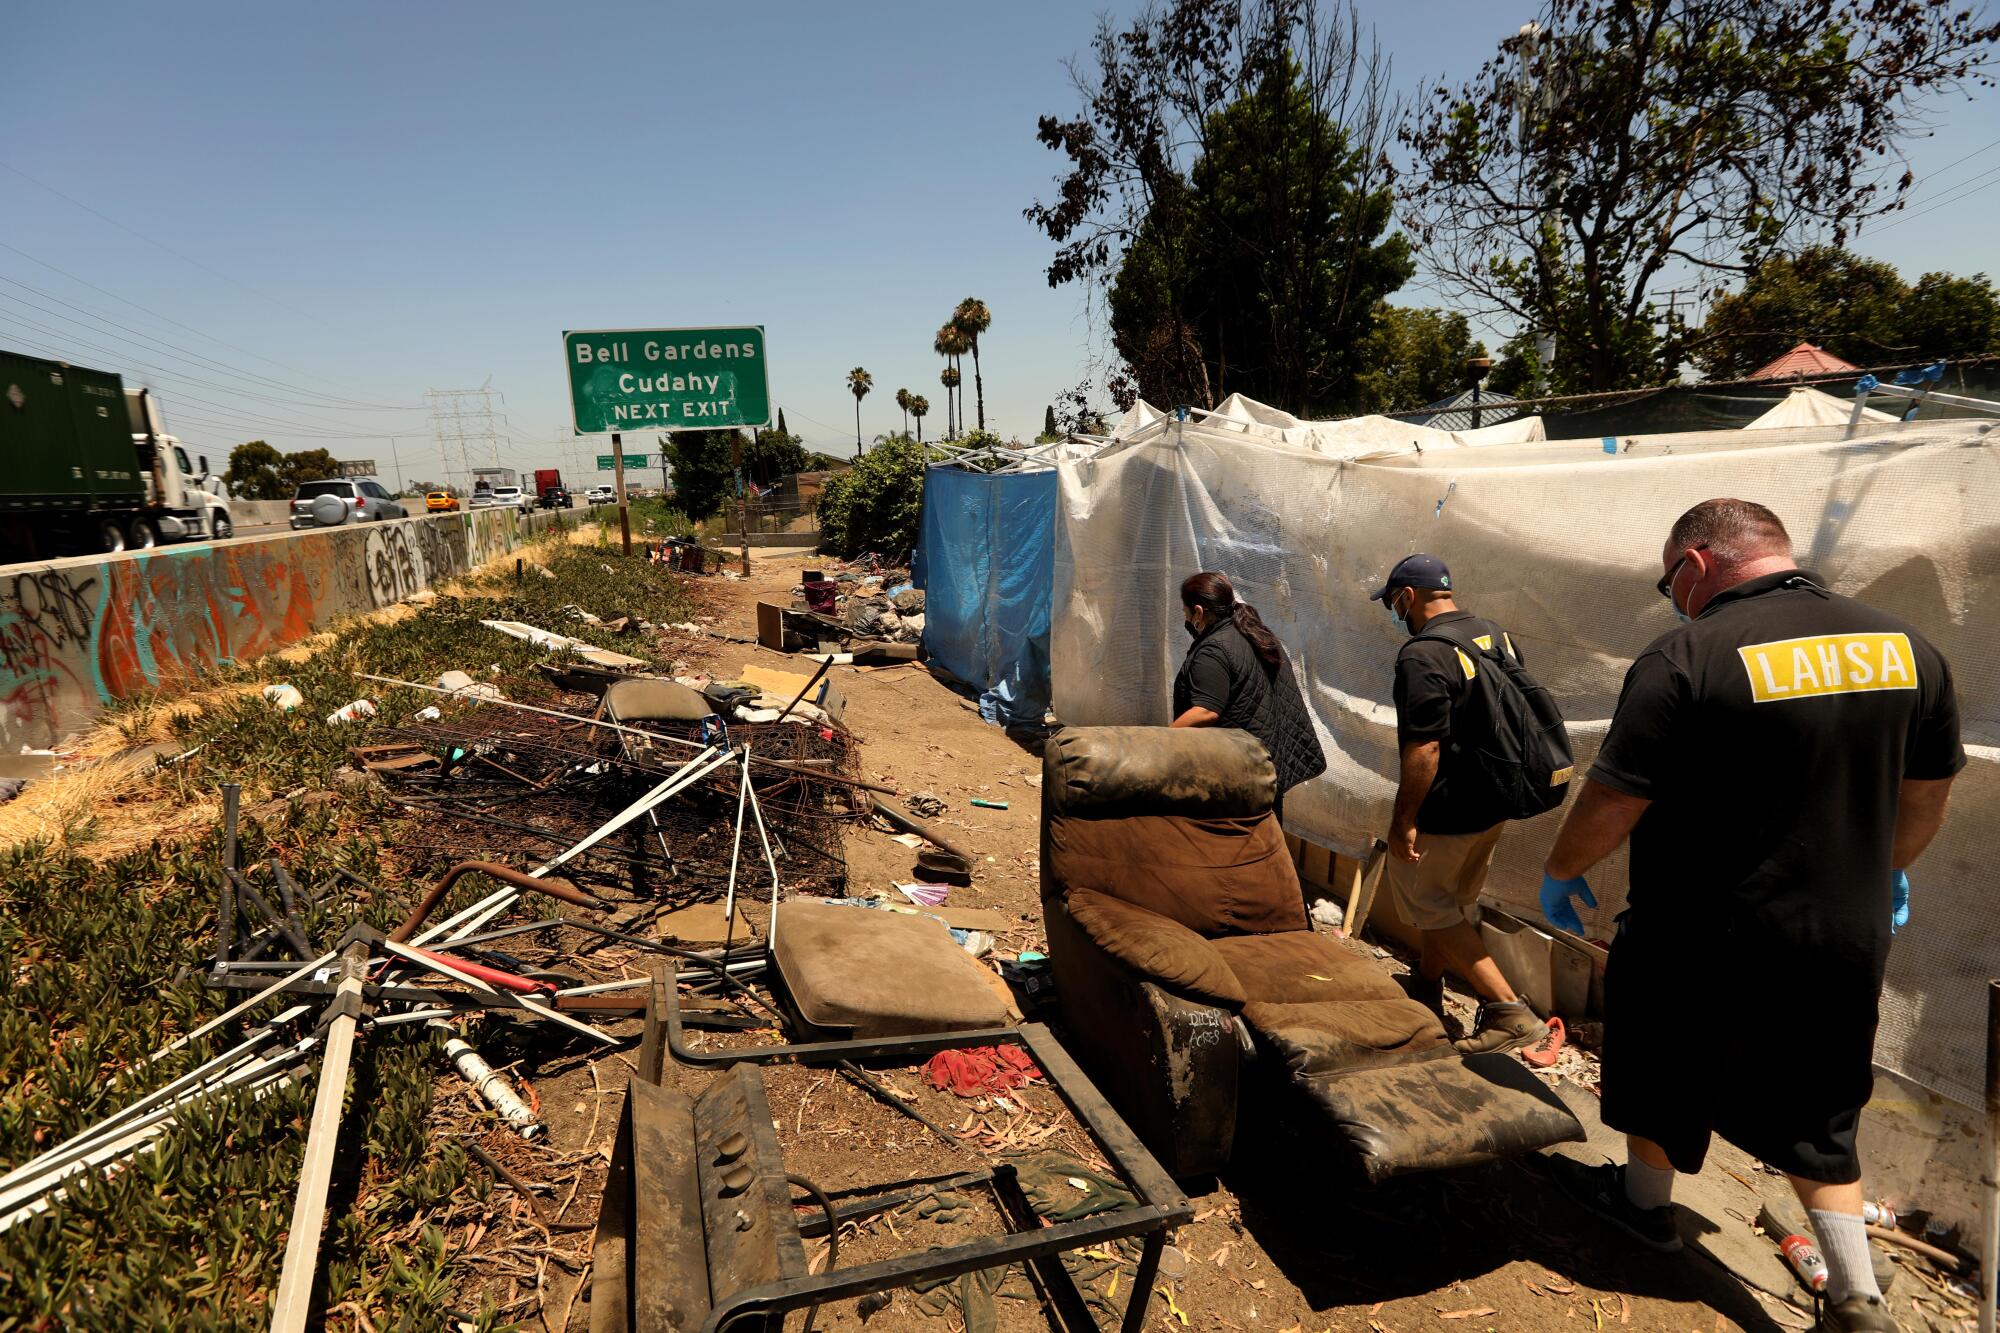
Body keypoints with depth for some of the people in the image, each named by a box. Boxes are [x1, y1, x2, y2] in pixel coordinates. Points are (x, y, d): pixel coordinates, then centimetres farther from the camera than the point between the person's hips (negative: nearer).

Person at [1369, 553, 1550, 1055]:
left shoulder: (1423, 655, -23)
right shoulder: (1498, 636, 5)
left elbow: (1423, 749, -27)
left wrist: (1403, 821, -20)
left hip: (1444, 812, -9)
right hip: (1493, 803, 9)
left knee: (1429, 906, 7)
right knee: (1454, 900, 22)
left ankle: (1509, 1010, 4)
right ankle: (1426, 987, 39)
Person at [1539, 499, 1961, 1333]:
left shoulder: (1686, 658, -22)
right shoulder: (1905, 648, -1)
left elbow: (1613, 804, -20)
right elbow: (1929, 794, 12)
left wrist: (1560, 872, -2)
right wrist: (1886, 870, 29)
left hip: (1706, 943, -5)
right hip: (1847, 940, 6)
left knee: (1663, 1083, 21)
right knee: (1815, 1119, 23)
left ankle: (1645, 1201, 42)